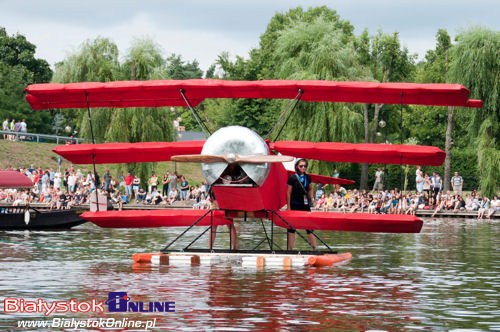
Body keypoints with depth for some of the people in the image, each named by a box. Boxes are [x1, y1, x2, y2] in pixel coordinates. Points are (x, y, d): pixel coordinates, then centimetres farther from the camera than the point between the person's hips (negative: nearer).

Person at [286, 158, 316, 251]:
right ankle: (290, 249, 6)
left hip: (305, 205, 4)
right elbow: (288, 193, -5)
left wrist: (311, 198, 6)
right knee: (292, 227, 1)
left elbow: (310, 189, 22)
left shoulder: (307, 177, 8)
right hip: (294, 205, -3)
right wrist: (288, 206, -9)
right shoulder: (292, 178, -5)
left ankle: (314, 248, 4)